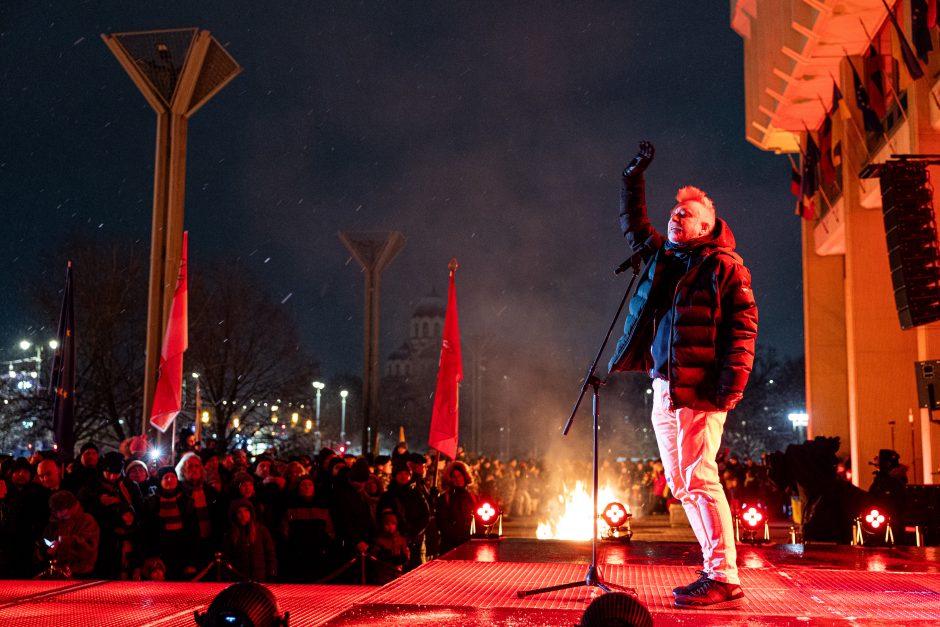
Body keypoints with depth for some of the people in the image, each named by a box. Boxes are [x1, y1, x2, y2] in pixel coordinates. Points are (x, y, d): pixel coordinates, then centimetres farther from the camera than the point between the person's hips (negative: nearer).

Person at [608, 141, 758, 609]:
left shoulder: (723, 265, -2)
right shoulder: (661, 256, 19)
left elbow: (744, 325, -9)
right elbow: (632, 224, 35)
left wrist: (729, 386, -17)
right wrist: (633, 177, 28)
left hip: (700, 389, -8)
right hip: (663, 388, 8)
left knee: (698, 479, -12)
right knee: (681, 485, 8)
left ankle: (723, 578, -7)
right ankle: (715, 570, 15)